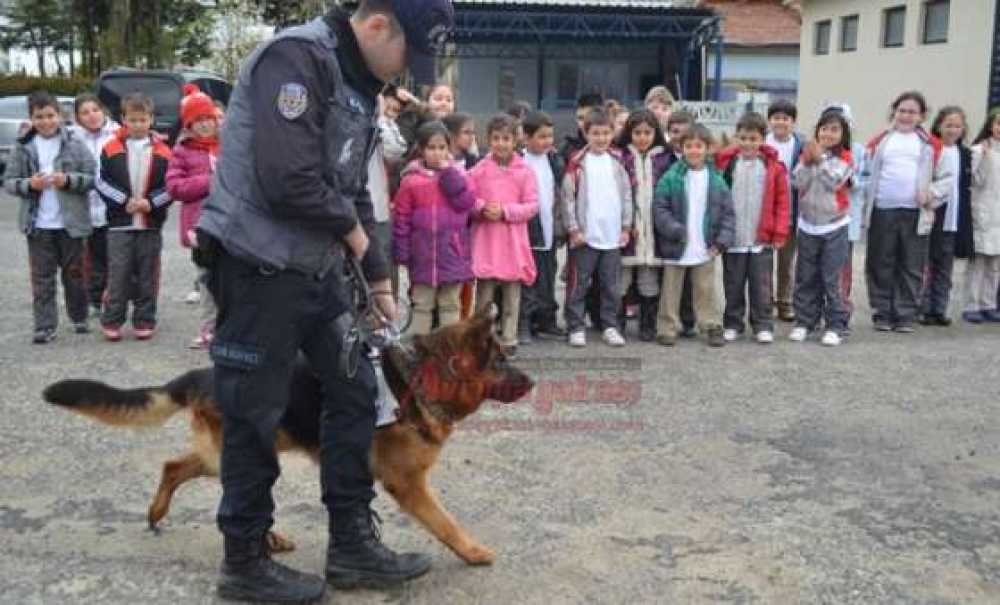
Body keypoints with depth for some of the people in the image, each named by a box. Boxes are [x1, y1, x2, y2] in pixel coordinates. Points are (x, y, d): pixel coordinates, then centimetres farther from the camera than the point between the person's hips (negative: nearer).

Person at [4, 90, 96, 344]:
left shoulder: (75, 144, -1)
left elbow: (92, 177, -2)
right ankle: (45, 326, 5)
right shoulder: (23, 146, 3)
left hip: (70, 222, -1)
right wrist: (29, 184, -15)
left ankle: (79, 318, 28)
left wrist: (68, 180, -18)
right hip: (38, 224, 1)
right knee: (42, 277, 2)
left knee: (74, 273, 12)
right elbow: (9, 181, 4)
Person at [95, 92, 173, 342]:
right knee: (118, 274, 0)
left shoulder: (162, 151, 3)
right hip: (119, 223, -1)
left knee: (147, 275, 7)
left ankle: (145, 321, 16)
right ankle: (111, 320, 9)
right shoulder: (111, 149, 1)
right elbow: (102, 182, 0)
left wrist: (151, 202, -11)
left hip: (151, 224, 1)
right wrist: (124, 201, -11)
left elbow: (172, 186, 2)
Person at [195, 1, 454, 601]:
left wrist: (379, 278, 15)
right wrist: (351, 227, -9)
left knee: (356, 391, 10)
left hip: (319, 267, 9)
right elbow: (288, 181, -26)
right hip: (260, 265, -9)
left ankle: (353, 545, 22)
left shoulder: (360, 84, 12)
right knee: (256, 416, 2)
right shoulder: (298, 56, -17)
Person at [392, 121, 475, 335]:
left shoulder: (456, 173, 3)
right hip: (423, 255, -1)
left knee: (450, 305, 11)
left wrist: (448, 173, -14)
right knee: (421, 306, 8)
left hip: (453, 253, 2)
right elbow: (401, 219, -3)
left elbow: (467, 202, -12)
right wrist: (402, 253, -6)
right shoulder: (412, 180, -4)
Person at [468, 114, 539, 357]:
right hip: (485, 239, 0)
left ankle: (509, 340, 17)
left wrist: (505, 211, -13)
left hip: (513, 240, 1)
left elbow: (532, 205, -2)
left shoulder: (525, 171, 1)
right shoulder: (479, 170, 2)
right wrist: (482, 208, -16)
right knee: (484, 293, 4)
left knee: (512, 295, 7)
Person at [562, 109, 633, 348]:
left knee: (612, 285, 9)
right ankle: (576, 327, 11)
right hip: (585, 236, -3)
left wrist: (626, 227, 7)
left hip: (613, 236, 4)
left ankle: (610, 326, 19)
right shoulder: (578, 162, -5)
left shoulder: (617, 161, 7)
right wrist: (574, 229, -9)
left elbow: (627, 194, 10)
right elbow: (568, 197, -6)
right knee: (578, 284, 3)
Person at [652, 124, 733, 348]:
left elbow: (727, 213, 3)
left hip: (705, 249, 2)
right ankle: (667, 329, 17)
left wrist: (721, 242, -4)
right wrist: (676, 231, -16)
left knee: (706, 290, 11)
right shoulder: (671, 177, -8)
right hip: (675, 247, -1)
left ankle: (712, 327, 21)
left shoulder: (716, 180, 0)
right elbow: (659, 208, -9)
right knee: (671, 290, 8)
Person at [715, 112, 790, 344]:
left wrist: (779, 233, -3)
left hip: (762, 240, 0)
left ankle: (763, 325, 15)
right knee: (733, 285, 10)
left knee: (761, 286, 6)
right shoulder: (726, 163, -1)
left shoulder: (774, 166, 0)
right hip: (732, 238, 1)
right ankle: (732, 324, 21)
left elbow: (782, 202, 2)